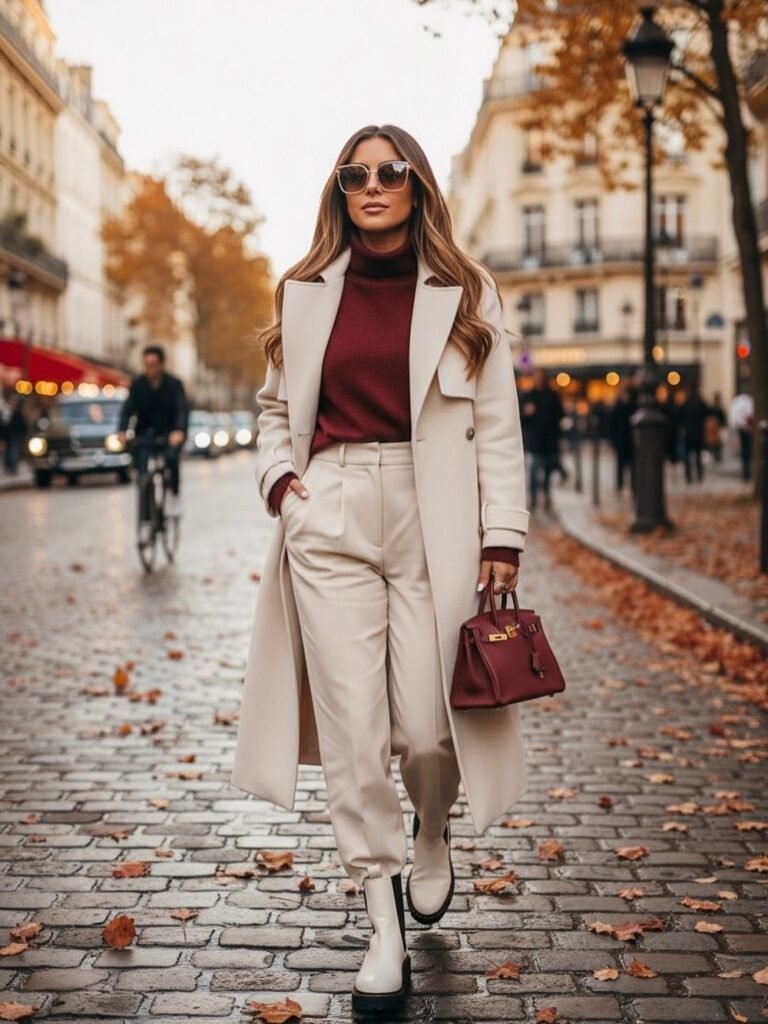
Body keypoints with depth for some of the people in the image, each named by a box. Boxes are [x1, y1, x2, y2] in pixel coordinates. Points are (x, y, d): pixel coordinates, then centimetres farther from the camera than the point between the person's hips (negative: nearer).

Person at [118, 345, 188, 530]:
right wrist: (122, 431, -35)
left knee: (171, 457, -31)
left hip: (169, 434, -1)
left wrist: (179, 431, -42)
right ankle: (145, 519, -4)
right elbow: (128, 408, -16)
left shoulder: (174, 384, -10)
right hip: (145, 434, 1)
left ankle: (174, 494, -7)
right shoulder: (137, 383, -7)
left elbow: (182, 409, -22)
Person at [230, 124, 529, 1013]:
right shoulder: (306, 290, 11)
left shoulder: (465, 293, 5)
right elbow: (276, 403, 21)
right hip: (331, 518, 2)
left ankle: (432, 835, 33)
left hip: (433, 520, -1)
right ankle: (384, 926, 10)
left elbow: (497, 425, 3)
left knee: (426, 726, -3)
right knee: (353, 730, -2)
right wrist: (278, 473, 1)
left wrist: (502, 536, -4)